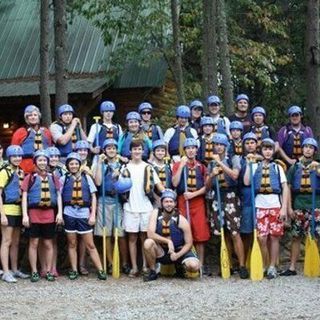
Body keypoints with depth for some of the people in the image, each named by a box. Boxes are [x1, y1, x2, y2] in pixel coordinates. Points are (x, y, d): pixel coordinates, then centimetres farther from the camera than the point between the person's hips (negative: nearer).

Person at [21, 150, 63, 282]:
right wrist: (25, 215, -10)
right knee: (34, 242, 1)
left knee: (48, 243, 7)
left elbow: (59, 196, 10)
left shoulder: (53, 178, 10)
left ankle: (48, 271, 14)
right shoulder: (30, 178, 2)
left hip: (49, 214, 2)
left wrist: (60, 213, 0)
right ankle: (34, 272, 8)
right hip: (34, 213, -2)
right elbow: (24, 197, -1)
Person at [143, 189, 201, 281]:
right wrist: (168, 241, -29)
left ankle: (179, 266, 10)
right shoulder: (156, 213, -10)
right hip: (162, 252, 1)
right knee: (148, 243, -30)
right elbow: (150, 234, -20)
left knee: (194, 266, -28)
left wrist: (177, 255, -25)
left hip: (179, 250, -1)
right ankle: (152, 272, -8)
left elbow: (189, 244, -9)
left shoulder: (182, 220, -13)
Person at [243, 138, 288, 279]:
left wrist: (284, 208, -3)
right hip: (260, 205, 0)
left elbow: (285, 188, 6)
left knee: (274, 236, 0)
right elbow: (246, 182, -5)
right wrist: (248, 164, -3)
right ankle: (264, 265, 8)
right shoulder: (255, 166, 11)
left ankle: (272, 267, 8)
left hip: (275, 205, 0)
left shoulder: (277, 167, 11)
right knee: (262, 237, -6)